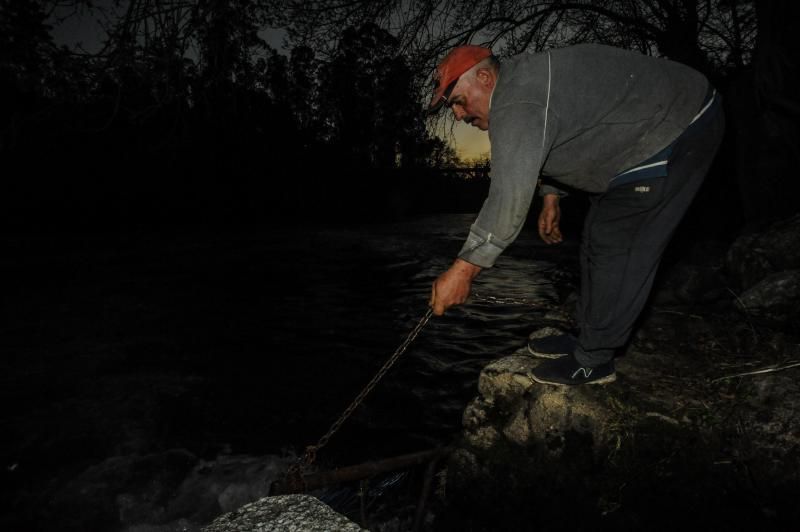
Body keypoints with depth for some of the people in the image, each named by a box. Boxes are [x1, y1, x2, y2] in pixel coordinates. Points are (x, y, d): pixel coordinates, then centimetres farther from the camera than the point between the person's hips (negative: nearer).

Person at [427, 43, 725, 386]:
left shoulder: (517, 107, -28)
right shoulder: (520, 83, 6)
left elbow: (510, 196, -36)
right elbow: (557, 147, 20)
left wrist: (463, 269, -34)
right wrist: (551, 197, 16)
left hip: (680, 132, -11)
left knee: (615, 247, -10)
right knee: (600, 238, 12)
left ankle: (593, 361, 2)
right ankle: (587, 338, 23)